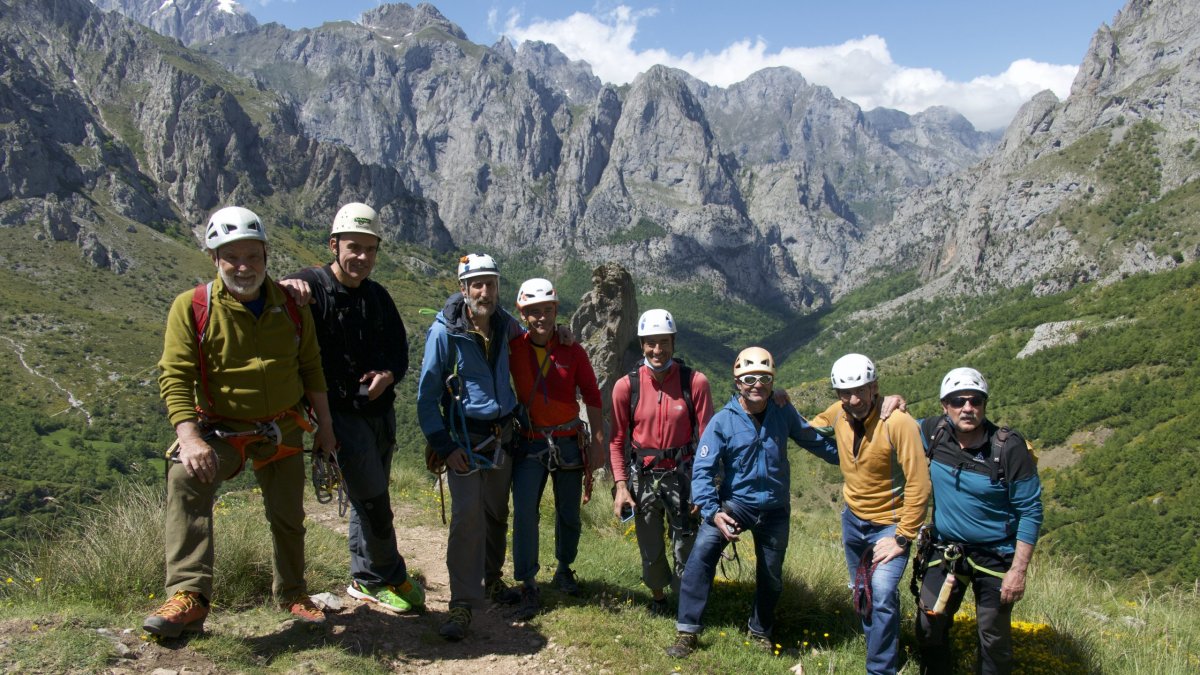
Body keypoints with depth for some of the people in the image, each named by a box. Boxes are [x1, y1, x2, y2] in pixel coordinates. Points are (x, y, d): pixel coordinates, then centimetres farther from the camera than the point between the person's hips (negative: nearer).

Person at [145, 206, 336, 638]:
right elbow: (175, 376, -15)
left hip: (283, 430, 3)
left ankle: (292, 592, 36)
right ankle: (189, 596, -27)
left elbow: (311, 367, 7)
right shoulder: (192, 307, -12)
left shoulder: (290, 306, -2)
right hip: (221, 429, -3)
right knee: (186, 478, -31)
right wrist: (189, 437, -27)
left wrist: (324, 424, 7)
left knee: (288, 517, 10)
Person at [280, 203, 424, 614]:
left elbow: (400, 350, 12)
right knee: (374, 502, -6)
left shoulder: (377, 296, 9)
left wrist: (388, 374, -9)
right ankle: (390, 579, 12)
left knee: (369, 499, 17)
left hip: (381, 411, 7)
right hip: (342, 413, -6)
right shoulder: (311, 287, -9)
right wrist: (284, 287, -39)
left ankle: (365, 580, 31)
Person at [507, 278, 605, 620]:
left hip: (568, 441, 1)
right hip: (530, 442, -1)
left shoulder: (572, 351, -3)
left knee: (569, 513, 11)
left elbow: (592, 398, 2)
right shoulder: (513, 347, -5)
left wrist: (597, 444, 0)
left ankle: (564, 569, 35)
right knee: (525, 512, -12)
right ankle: (528, 587, -2)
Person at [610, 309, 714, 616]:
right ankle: (658, 598, 40)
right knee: (651, 550, 14)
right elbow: (617, 440, 2)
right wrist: (621, 485, -4)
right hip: (643, 476, 1)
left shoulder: (695, 382, -10)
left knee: (686, 548, 4)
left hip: (682, 475, -1)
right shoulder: (626, 386, -7)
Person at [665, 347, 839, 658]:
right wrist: (712, 512, -30)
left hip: (774, 510, 3)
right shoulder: (723, 421, -16)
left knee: (771, 579, 15)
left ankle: (761, 631, 42)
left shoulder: (783, 412, -7)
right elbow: (702, 469, -18)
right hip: (734, 504, -3)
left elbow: (815, 440, 10)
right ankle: (687, 632, -14)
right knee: (702, 555, -24)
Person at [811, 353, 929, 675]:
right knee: (861, 593, 19)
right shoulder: (838, 414, -9)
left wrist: (902, 538, -21)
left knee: (883, 595, -20)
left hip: (890, 524, -6)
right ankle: (884, 648, 40)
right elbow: (810, 429, 16)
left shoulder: (898, 423, -27)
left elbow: (918, 485, -24)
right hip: (853, 519, 6)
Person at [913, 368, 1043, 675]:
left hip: (994, 556, -3)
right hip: (944, 549, 4)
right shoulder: (934, 432, -8)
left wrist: (1018, 570, -15)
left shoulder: (1009, 447, -18)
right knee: (929, 629, 9)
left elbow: (1031, 512, -13)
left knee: (994, 639, 7)